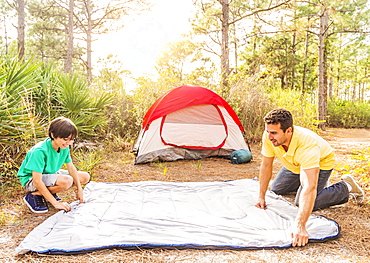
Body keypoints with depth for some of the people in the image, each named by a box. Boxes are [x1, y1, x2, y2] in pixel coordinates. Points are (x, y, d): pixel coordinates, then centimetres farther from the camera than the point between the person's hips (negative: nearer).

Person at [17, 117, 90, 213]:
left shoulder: (64, 147, -11)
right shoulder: (40, 151, -32)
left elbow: (71, 168, 1)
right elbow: (37, 181, -32)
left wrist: (79, 189, -2)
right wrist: (55, 203, -30)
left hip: (50, 173, 8)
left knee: (85, 177, 0)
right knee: (66, 181, -34)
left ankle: (49, 191, 5)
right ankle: (34, 195, -11)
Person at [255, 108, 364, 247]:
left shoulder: (308, 145, -46)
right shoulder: (269, 136, -30)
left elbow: (310, 188, -53)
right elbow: (266, 165, -16)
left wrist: (300, 225, -59)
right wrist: (261, 196, -15)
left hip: (321, 162, -6)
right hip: (294, 164, 6)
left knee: (303, 203, -18)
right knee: (276, 190, 11)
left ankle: (345, 187, 3)